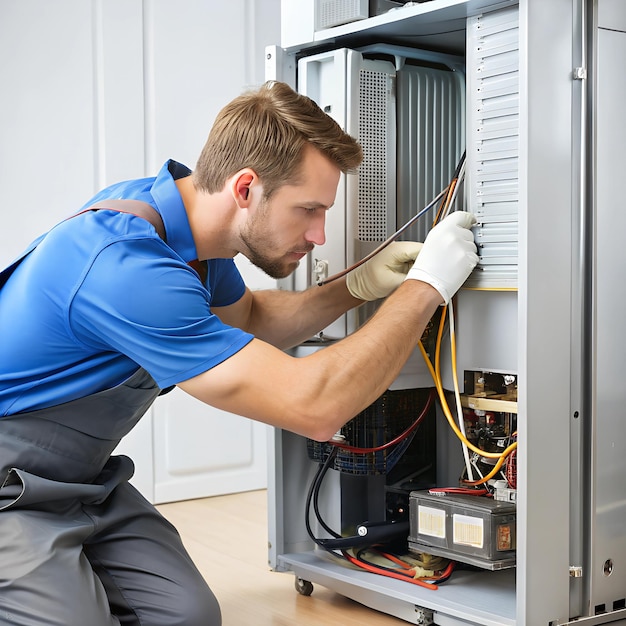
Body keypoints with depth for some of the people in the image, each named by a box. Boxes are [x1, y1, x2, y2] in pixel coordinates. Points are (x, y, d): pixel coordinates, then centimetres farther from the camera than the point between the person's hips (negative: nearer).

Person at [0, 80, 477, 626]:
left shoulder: (186, 209, -4)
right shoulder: (128, 267, -33)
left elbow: (248, 320, 17)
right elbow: (313, 408, -32)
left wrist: (357, 287, 1)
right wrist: (425, 284, -22)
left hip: (81, 477, 8)